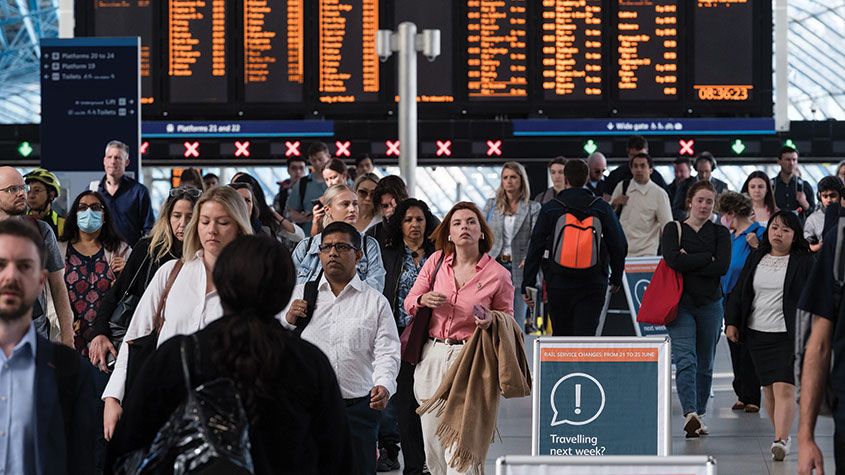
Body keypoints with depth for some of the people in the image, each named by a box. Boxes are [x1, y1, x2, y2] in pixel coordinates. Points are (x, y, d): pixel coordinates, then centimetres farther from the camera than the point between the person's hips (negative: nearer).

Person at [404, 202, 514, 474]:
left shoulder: (498, 275, -2)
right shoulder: (437, 262, 6)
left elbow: (507, 317, 9)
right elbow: (409, 303, 13)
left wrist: (490, 320, -13)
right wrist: (424, 300, -9)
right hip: (433, 356, 4)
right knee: (432, 442, 6)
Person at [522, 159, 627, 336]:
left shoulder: (549, 209, 0)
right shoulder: (602, 208, 1)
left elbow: (535, 249, -1)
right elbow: (619, 246, 5)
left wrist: (527, 285, 3)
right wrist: (616, 278, 19)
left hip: (558, 285, 1)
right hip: (592, 287, 0)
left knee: (561, 336, 15)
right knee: (586, 335, -7)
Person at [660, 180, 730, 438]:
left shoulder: (720, 233, 8)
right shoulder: (673, 229, 4)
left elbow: (722, 267, -9)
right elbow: (673, 260, -14)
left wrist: (689, 263, -12)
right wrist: (707, 258, -12)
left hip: (710, 304, 2)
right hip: (680, 303, -2)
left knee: (705, 364, 9)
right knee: (685, 359, -16)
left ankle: (699, 414, 19)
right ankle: (689, 414, -28)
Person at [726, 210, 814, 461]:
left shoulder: (804, 262, -1)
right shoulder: (756, 259, 12)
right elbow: (739, 291, 16)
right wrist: (731, 321, 9)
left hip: (789, 335, -5)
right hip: (757, 334, 5)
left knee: (784, 388, -15)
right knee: (769, 388, 10)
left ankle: (780, 441, -22)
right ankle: (782, 435, 22)